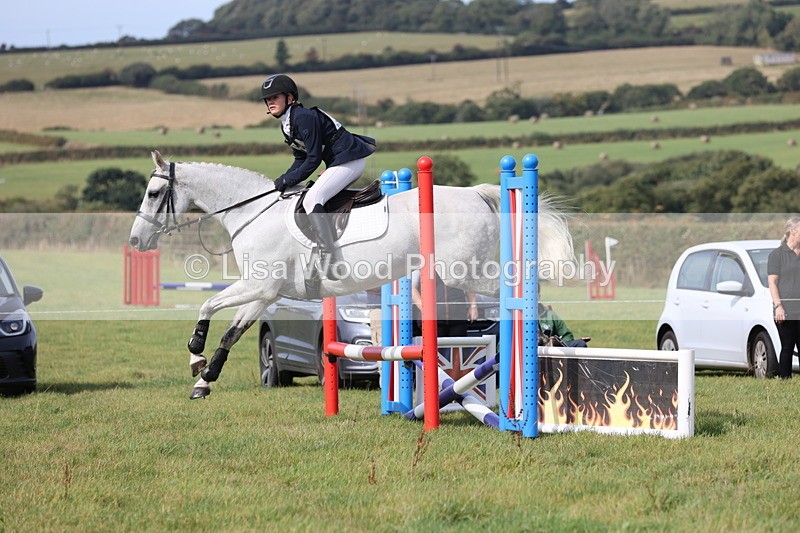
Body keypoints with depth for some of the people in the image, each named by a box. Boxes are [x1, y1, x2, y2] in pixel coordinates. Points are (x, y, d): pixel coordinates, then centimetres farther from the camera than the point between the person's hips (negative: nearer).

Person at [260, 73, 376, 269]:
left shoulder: (304, 117, -18)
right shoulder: (286, 125, 13)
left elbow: (313, 158, -20)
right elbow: (301, 159, 16)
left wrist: (288, 180, -14)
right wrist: (282, 181, 2)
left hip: (350, 160, -11)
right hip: (338, 162, 11)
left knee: (311, 200, -21)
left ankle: (331, 259, -28)